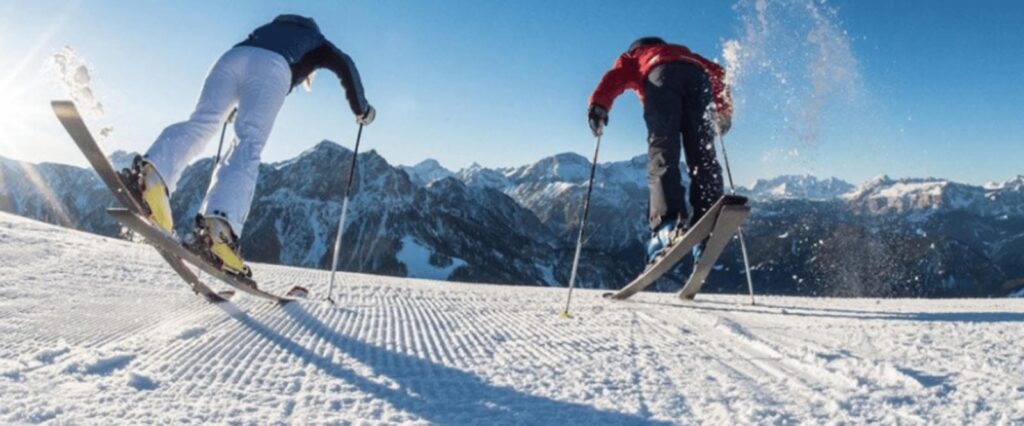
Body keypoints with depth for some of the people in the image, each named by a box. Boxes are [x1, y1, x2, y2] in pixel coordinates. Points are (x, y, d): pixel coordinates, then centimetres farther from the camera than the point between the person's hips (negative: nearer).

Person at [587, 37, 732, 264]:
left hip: (661, 76, -3)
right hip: (697, 76, 3)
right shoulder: (684, 52, 47)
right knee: (702, 156, -4)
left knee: (662, 151, -17)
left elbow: (615, 75, 14)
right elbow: (716, 72, 33)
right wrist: (723, 109, 31)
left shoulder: (633, 56, 37)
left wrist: (599, 104, -2)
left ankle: (668, 224, -37)